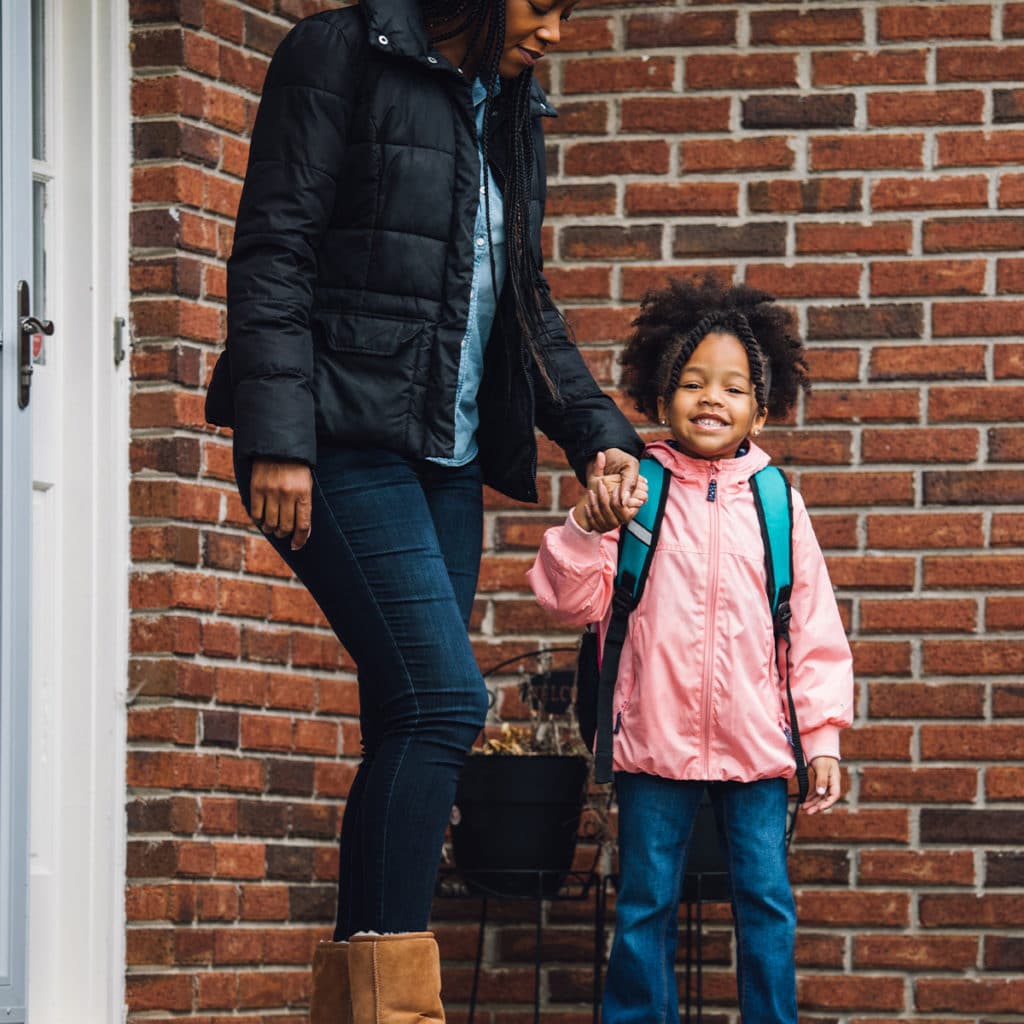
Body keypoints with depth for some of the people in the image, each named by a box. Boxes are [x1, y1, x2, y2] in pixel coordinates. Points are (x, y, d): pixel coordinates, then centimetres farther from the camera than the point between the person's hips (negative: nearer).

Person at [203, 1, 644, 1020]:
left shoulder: (511, 113, 19)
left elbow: (528, 305, 24)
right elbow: (274, 250, -9)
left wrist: (597, 432, 11)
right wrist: (278, 438, -17)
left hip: (447, 459, 8)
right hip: (344, 442, -8)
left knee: (409, 726, 2)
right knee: (443, 695, -19)